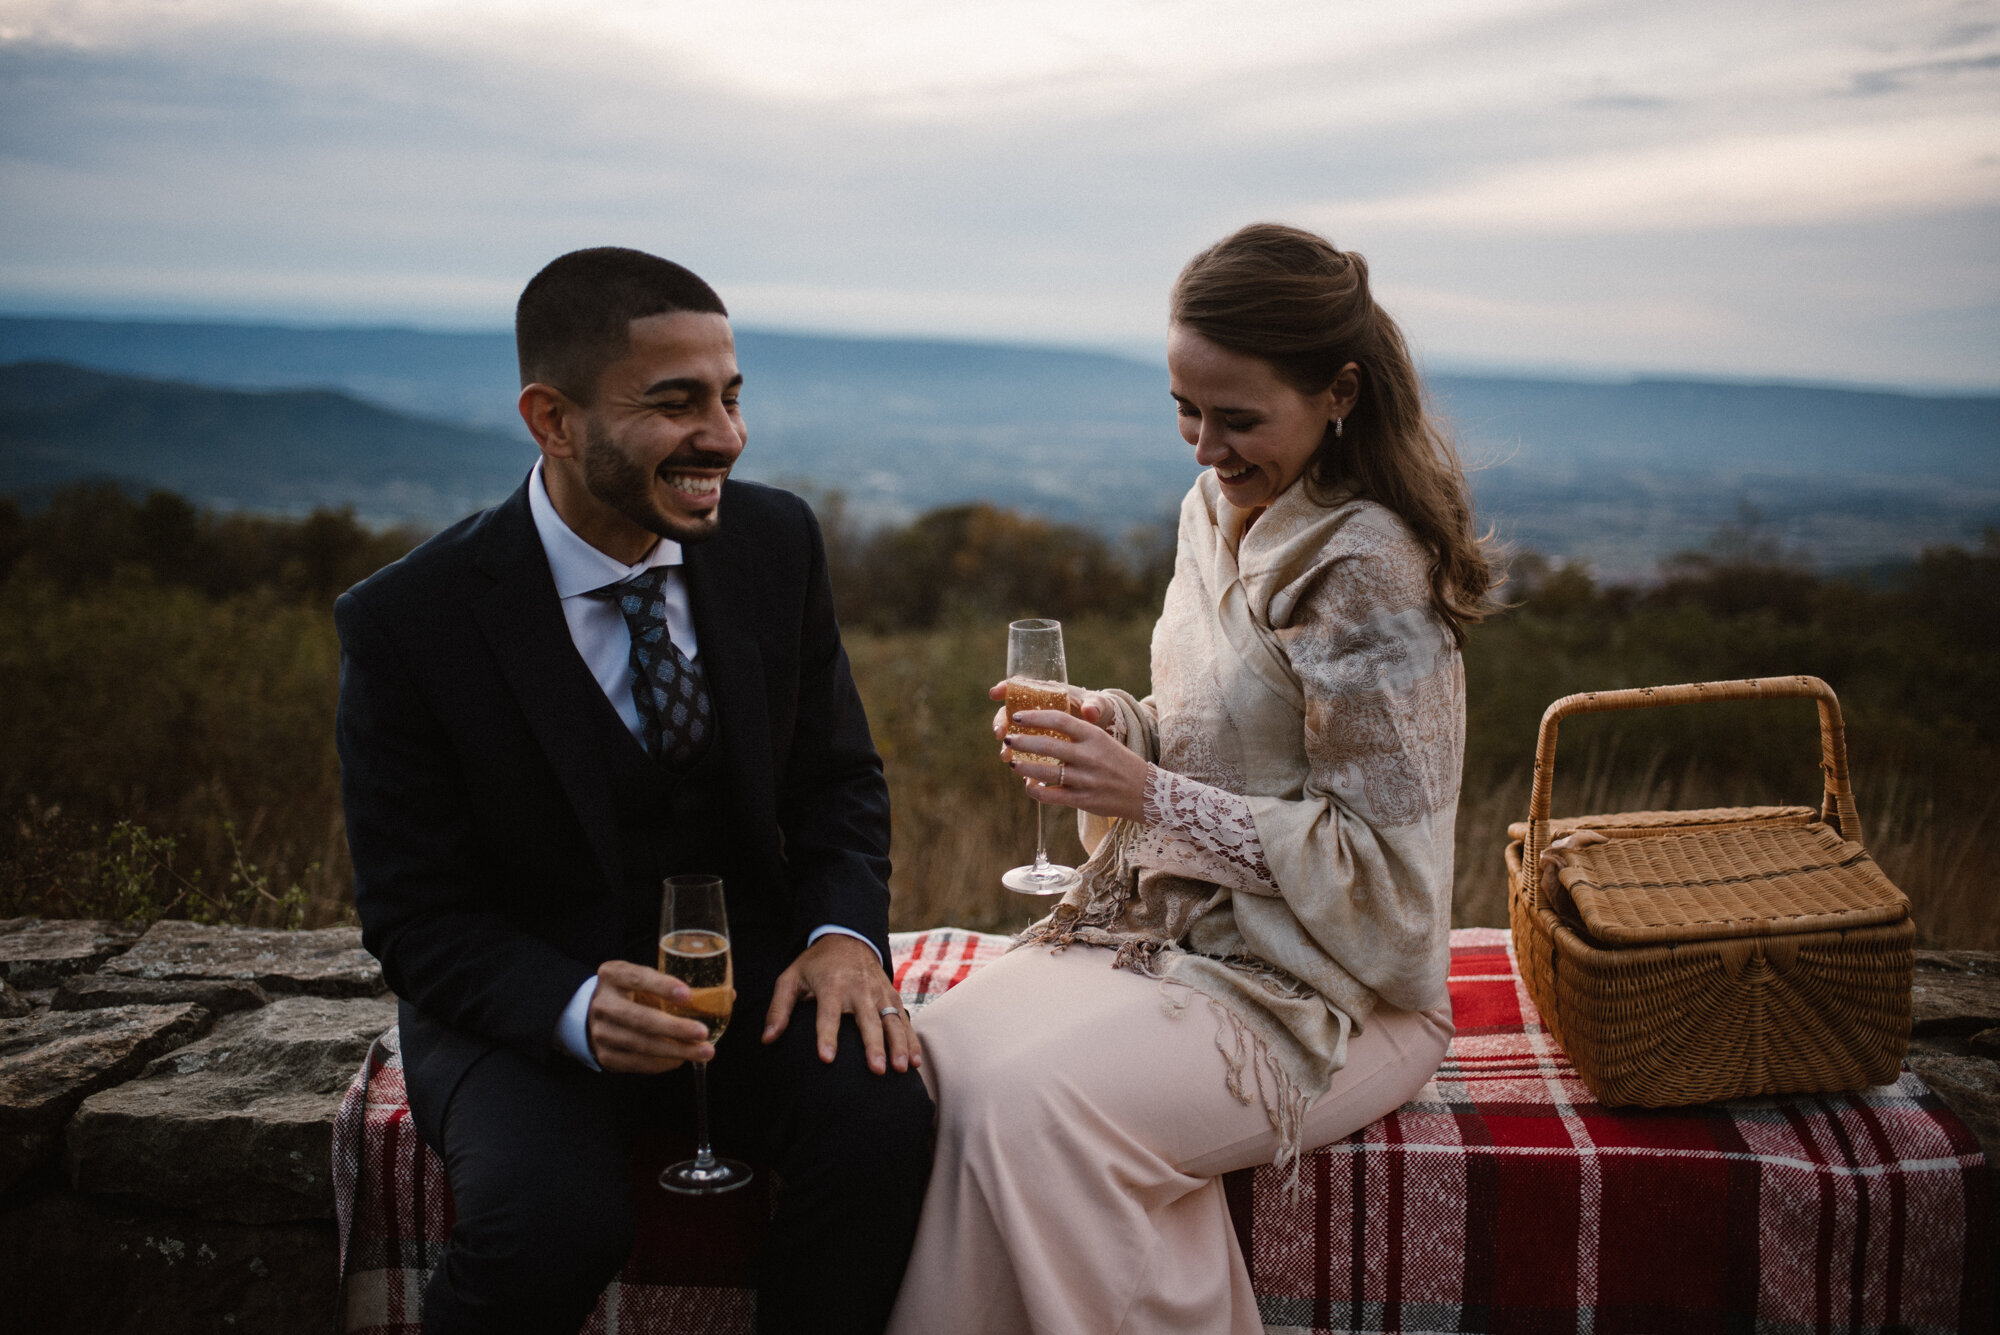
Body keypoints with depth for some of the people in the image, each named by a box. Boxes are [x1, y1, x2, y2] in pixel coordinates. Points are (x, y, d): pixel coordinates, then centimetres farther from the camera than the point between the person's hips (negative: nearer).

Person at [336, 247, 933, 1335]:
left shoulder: (777, 542, -5)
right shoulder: (406, 623, -16)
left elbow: (836, 780, 6)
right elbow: (416, 918, -10)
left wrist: (842, 933, -14)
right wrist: (576, 1009, -29)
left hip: (745, 966, 3)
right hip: (527, 999, -2)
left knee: (882, 1122, -26)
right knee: (552, 1219, -31)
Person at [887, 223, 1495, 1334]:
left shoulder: (1370, 573, -19)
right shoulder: (1217, 512, 7)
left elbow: (1379, 869, -18)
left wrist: (1154, 797, -21)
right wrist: (1108, 725, -3)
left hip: (1324, 989, -7)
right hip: (1172, 928, 7)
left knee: (1036, 1105, -27)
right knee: (940, 1051, -16)